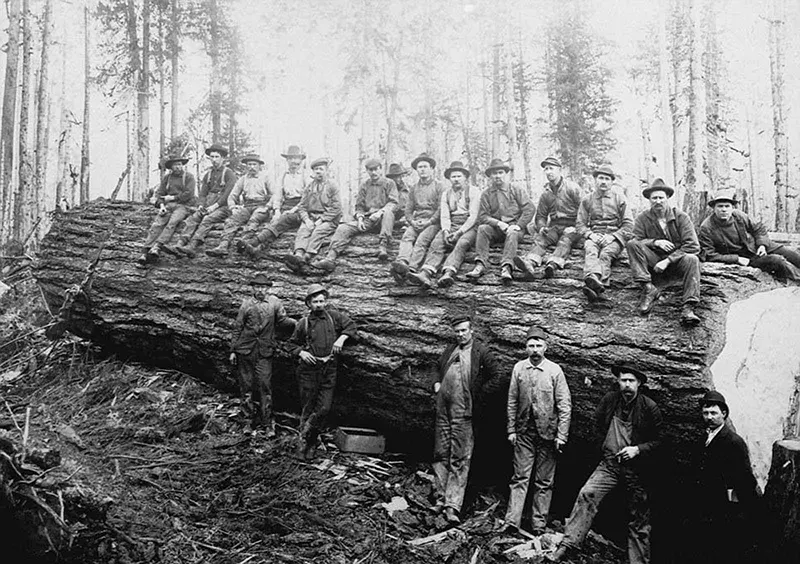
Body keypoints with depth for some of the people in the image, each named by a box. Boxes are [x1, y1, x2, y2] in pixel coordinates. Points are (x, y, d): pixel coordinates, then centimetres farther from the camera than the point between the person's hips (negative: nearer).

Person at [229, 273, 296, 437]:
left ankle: (268, 423, -1)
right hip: (245, 350, 1)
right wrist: (233, 350, 6)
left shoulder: (274, 302, 5)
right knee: (246, 385, 5)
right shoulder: (246, 304, 5)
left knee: (265, 386, -6)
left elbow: (283, 321, 2)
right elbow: (237, 328, 8)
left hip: (265, 351, -1)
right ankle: (254, 416, 21)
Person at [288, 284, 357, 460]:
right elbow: (293, 345, 10)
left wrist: (341, 338, -13)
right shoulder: (303, 323, 1)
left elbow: (351, 326, 3)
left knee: (324, 408, -3)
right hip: (309, 369, -1)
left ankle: (308, 442, 15)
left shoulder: (334, 316, 3)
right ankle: (303, 445, 17)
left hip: (329, 370, 1)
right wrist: (301, 353, -10)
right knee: (308, 409, 4)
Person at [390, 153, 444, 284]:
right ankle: (402, 263, -55)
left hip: (433, 222, -4)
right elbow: (408, 210, 16)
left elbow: (441, 209, -1)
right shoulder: (413, 188, 21)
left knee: (421, 240, -32)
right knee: (406, 237, -28)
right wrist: (412, 222, -5)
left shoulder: (439, 186, 8)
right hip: (416, 222, 4)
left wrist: (428, 222, -13)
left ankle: (411, 270, -52)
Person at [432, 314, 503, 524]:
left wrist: (478, 397, -7)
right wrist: (436, 384, 12)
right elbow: (438, 370, 31)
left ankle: (453, 505, -6)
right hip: (443, 410, 6)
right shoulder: (449, 350, 15)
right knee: (440, 455, 9)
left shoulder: (482, 352, -2)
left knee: (459, 460, -5)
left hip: (463, 412, -6)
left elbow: (496, 378, -3)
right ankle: (441, 498, 18)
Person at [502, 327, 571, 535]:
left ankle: (539, 527, 15)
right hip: (524, 432, 1)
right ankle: (512, 522, -1)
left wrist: (561, 435, -9)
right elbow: (512, 402, 7)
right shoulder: (519, 368, 2)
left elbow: (565, 405, -5)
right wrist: (511, 429, 4)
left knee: (544, 482, 7)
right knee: (520, 478, 0)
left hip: (547, 433, -1)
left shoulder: (554, 370, -5)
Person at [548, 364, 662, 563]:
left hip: (636, 468, -2)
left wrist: (637, 449, -15)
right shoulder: (609, 400, 1)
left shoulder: (650, 408, -7)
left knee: (638, 519, 7)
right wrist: (605, 446, 9)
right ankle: (567, 545, -19)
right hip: (610, 463, 2)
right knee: (587, 494, -18)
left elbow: (657, 440, -2)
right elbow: (598, 425, 17)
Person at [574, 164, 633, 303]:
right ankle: (594, 281, -64)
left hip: (614, 237, -1)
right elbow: (579, 224, 14)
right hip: (593, 236, 1)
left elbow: (628, 224, 7)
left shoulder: (619, 198, 12)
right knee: (590, 252, -34)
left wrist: (612, 236, -9)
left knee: (605, 255, -33)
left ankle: (592, 286, -59)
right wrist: (590, 234, -8)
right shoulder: (587, 200, 17)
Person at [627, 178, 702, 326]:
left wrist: (668, 261, -21)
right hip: (653, 258, 1)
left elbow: (693, 246, -13)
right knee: (632, 244, -24)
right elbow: (636, 240, -7)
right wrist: (655, 242, -23)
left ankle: (688, 307, -40)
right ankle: (648, 288, -31)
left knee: (692, 259, -34)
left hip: (676, 258, -1)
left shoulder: (681, 217, -5)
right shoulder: (642, 218, 1)